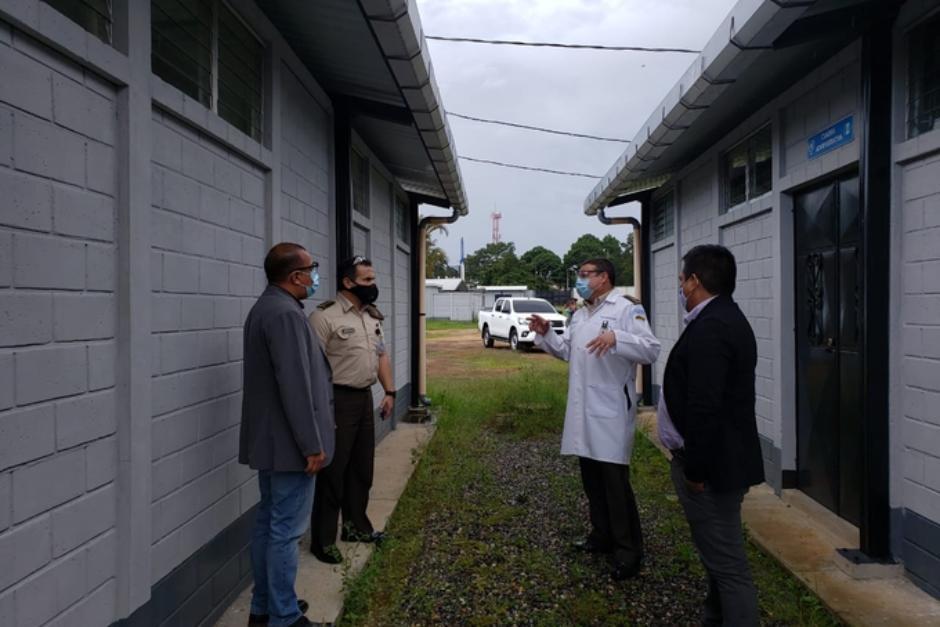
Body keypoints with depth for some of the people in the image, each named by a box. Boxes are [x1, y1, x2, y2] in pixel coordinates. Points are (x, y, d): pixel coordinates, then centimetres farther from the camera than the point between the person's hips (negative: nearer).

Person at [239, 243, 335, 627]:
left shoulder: (265, 308, 12)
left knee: (268, 523, 17)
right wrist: (312, 445, -19)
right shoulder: (286, 314, -21)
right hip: (289, 443, -10)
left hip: (270, 440, 10)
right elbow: (295, 386, -25)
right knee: (286, 530, 0)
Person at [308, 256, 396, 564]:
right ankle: (323, 539, 13)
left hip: (365, 398, 8)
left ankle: (356, 525, 32)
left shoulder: (372, 316, 11)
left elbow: (381, 355, 18)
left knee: (362, 468, 17)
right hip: (338, 401, -8)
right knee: (333, 472, 0)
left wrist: (389, 392, 12)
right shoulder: (325, 316, -15)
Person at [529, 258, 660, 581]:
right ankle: (602, 536, 32)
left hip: (612, 411, -8)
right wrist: (545, 334, 6)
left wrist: (616, 338, -32)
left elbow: (651, 350, -18)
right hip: (583, 409, 8)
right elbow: (566, 351, 21)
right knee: (592, 479, 17)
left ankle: (628, 551, 8)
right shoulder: (579, 315, 18)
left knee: (615, 482, -3)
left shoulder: (627, 310, -9)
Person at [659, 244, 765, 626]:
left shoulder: (710, 327, -22)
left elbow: (705, 407, -27)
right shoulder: (724, 318, 12)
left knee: (727, 564, -2)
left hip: (710, 465, -11)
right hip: (721, 458, 11)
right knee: (720, 556, 22)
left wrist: (695, 469, -19)